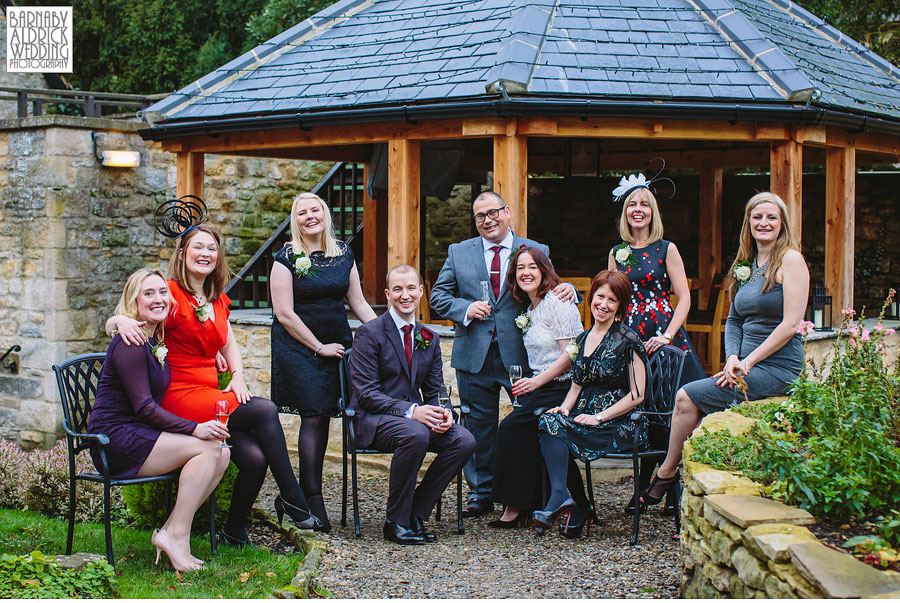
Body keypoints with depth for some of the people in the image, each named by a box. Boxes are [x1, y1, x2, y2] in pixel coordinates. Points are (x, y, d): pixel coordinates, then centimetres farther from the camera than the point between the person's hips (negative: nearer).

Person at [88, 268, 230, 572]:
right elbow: (144, 407, -19)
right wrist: (194, 429, -23)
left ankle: (170, 532, -6)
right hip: (116, 441, -9)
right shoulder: (129, 343, -13)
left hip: (139, 434, 9)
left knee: (222, 454, -7)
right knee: (208, 449, -22)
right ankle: (177, 536, -17)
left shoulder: (158, 342, 15)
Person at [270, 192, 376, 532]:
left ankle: (306, 493, 16)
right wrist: (320, 347, -9)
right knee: (315, 415, -11)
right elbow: (284, 314, -9)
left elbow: (358, 304, 13)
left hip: (338, 344, 5)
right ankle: (314, 502, -6)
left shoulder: (343, 255, 9)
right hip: (299, 347, -5)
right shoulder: (287, 259, -5)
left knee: (322, 416, 4)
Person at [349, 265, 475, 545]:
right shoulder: (370, 333, -6)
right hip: (372, 418, -6)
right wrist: (410, 411, -26)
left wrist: (443, 414, -11)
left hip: (416, 415, 6)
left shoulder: (429, 339, 13)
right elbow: (366, 393, -13)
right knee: (416, 435, -37)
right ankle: (396, 522, -19)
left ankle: (416, 513, -7)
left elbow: (434, 391, 13)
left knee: (464, 440, -20)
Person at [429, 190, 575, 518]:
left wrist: (567, 289, -16)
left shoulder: (536, 251, 7)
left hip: (522, 354, -1)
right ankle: (481, 493, 20)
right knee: (479, 425, 8)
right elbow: (439, 294, 10)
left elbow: (549, 289, 8)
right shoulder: (458, 253, 10)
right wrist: (465, 309, -9)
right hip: (475, 354, 1)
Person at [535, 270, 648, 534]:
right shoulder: (583, 339, 15)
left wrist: (599, 417, -15)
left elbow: (637, 395, -8)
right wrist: (565, 408, -2)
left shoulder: (627, 340, -5)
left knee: (552, 425, -27)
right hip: (584, 417, 6)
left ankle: (559, 497, -24)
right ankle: (561, 497, -28)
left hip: (618, 425, -6)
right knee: (548, 420, -25)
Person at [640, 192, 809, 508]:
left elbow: (791, 323, -15)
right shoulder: (746, 264, 15)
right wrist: (733, 359, -5)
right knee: (701, 411, -13)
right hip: (747, 365, 7)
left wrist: (748, 362, -16)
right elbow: (733, 320, 14)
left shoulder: (790, 260, -8)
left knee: (687, 397, -14)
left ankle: (667, 472, 5)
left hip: (777, 369, -7)